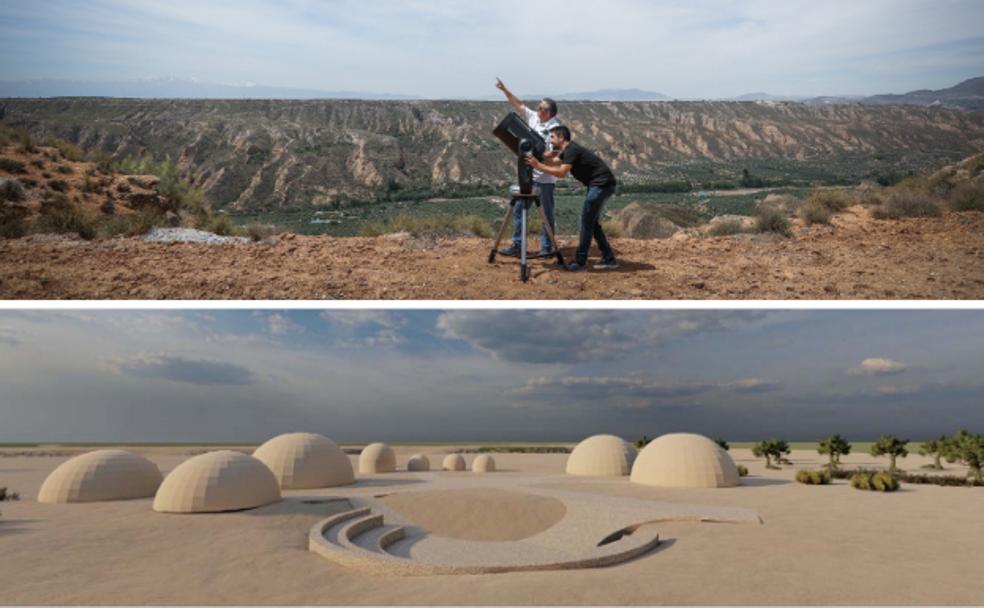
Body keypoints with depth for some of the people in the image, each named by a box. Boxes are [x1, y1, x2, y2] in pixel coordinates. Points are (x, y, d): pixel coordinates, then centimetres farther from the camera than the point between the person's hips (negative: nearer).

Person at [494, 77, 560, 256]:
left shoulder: (554, 128, -15)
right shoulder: (533, 117, 7)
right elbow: (519, 105, 15)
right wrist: (505, 90, 11)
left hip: (545, 176, -8)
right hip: (528, 174, 8)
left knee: (547, 212, 3)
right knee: (518, 209, 8)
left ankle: (546, 247, 13)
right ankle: (517, 244, 16)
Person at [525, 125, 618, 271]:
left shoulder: (572, 150, -14)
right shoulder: (568, 150, 16)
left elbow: (562, 172, -23)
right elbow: (552, 162, 15)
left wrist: (538, 165, -22)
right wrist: (535, 158, 4)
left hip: (602, 184, -10)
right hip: (598, 185, 10)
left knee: (587, 221, -8)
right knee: (592, 221, 13)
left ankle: (580, 262, -4)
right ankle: (608, 259, 16)